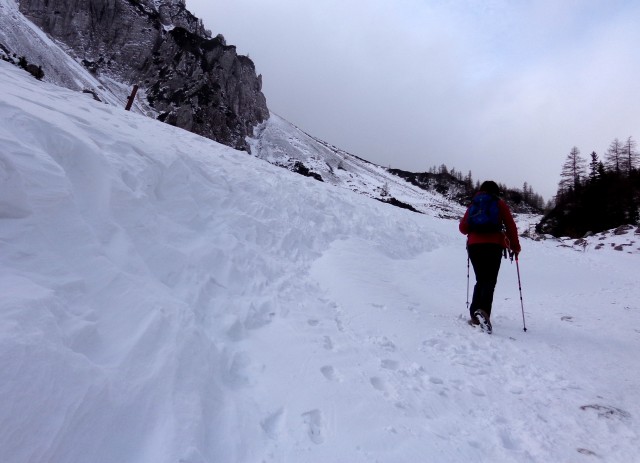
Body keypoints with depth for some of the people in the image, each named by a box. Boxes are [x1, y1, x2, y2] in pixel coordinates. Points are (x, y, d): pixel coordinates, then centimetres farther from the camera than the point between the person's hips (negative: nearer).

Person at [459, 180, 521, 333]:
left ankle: (475, 314, 4)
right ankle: (483, 310, -30)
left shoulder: (474, 204, 16)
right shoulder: (500, 204, 11)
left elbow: (463, 228, 10)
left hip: (474, 246, 3)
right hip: (494, 246, -2)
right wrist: (515, 247, 14)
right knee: (490, 281, -7)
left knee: (481, 280, 13)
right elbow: (511, 227, 6)